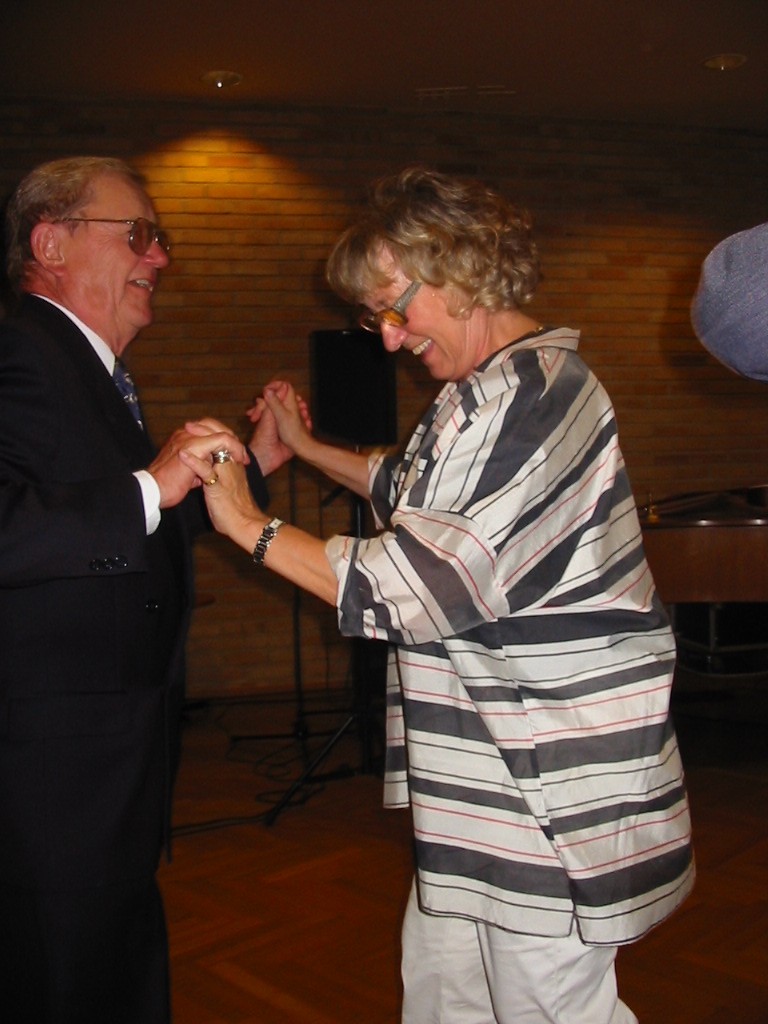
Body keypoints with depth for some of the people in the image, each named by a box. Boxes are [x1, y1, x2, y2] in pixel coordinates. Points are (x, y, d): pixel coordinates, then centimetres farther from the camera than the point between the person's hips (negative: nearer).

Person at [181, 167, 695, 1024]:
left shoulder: (522, 395, -21)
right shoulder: (511, 386, 14)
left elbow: (415, 588, -24)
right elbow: (425, 495, 30)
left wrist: (248, 525, -17)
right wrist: (307, 447, 28)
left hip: (551, 790, -10)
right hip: (494, 772, 11)